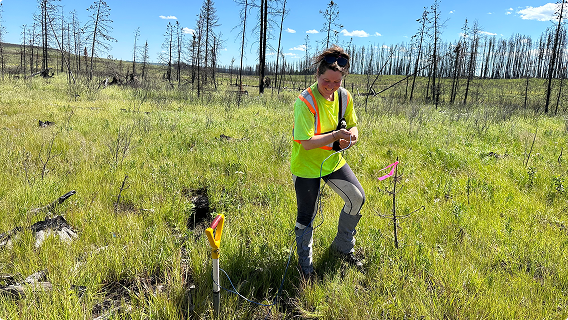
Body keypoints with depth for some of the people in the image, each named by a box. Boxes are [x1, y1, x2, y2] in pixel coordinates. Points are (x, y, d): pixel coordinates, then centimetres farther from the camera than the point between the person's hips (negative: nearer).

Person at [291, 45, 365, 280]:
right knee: (306, 216, 4)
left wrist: (352, 135, -15)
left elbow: (352, 126, 8)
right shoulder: (305, 102, -25)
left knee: (357, 198, 8)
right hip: (306, 166, -6)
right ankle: (305, 265, 26)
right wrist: (336, 135, -35)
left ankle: (343, 247, 30)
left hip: (333, 160, 7)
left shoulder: (344, 97, -5)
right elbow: (307, 143, -28)